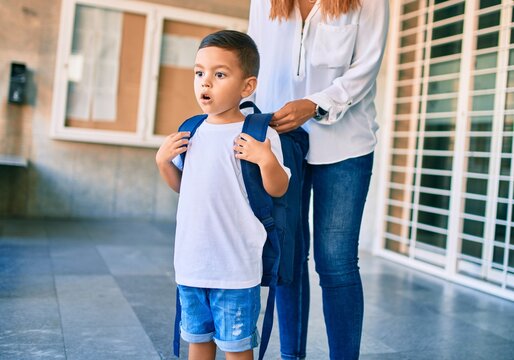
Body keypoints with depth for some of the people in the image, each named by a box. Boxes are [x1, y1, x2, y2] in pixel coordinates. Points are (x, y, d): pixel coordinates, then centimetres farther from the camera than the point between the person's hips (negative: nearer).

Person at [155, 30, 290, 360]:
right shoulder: (192, 131, 7)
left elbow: (278, 190, -10)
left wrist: (266, 159, -27)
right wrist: (163, 160, 1)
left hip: (236, 265, -5)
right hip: (191, 262, 6)